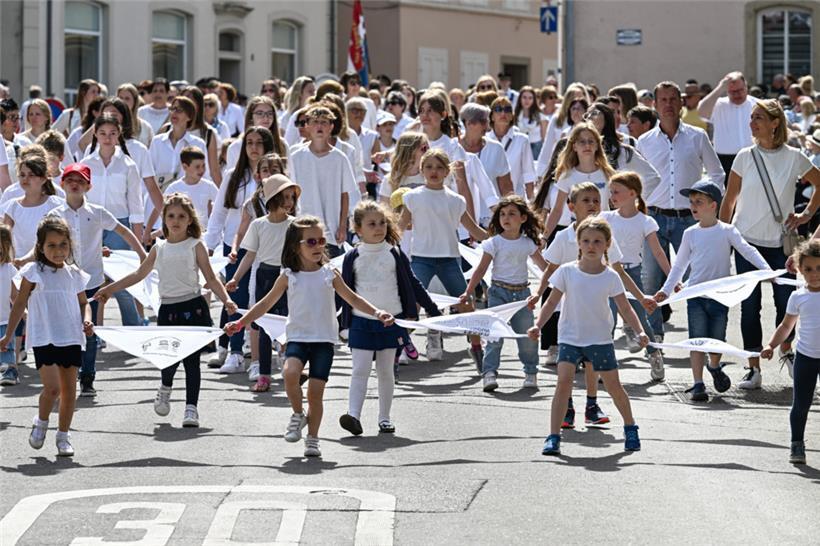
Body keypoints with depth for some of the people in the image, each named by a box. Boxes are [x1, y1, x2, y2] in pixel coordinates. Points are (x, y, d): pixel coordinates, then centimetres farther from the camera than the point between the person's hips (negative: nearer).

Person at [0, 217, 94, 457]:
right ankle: (41, 423, 14)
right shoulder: (34, 272, -3)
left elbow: (83, 303, 20)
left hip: (71, 338, 4)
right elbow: (20, 304, 2)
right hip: (44, 338, -4)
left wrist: (87, 320, -1)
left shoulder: (75, 274, 8)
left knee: (69, 390, 6)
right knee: (52, 387, -15)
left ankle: (63, 435, 21)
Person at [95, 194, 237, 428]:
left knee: (191, 359, -2)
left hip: (193, 307, -2)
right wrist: (109, 289, 21)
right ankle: (165, 388, 28)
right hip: (167, 309, 2)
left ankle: (191, 407, 4)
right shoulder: (159, 248, 11)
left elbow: (211, 279, 0)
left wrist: (226, 299, -16)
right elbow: (139, 274, 21)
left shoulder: (195, 246, 2)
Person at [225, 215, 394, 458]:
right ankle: (298, 415, -2)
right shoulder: (289, 276, 2)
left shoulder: (329, 274, 4)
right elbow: (266, 303, 8)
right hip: (297, 337, -1)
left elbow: (352, 298, 13)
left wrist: (377, 313, 3)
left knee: (316, 391, -3)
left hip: (324, 340, 1)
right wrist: (241, 322, 2)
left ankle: (312, 439, 11)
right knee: (290, 373, -28)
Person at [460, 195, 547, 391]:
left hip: (521, 293, 3)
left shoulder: (528, 243, 6)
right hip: (499, 291, -3)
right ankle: (489, 372, -11)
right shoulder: (494, 243, -3)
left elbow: (543, 266, 16)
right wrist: (468, 292, -13)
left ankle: (530, 373, 19)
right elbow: (481, 269, -5)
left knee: (527, 335, 4)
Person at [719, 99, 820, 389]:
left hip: (780, 241, 0)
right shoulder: (745, 157, -2)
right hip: (747, 240, 0)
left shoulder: (793, 157, -4)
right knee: (749, 305, 1)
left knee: (785, 299, 2)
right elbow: (729, 200, 5)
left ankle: (786, 351, 29)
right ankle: (754, 368, 8)